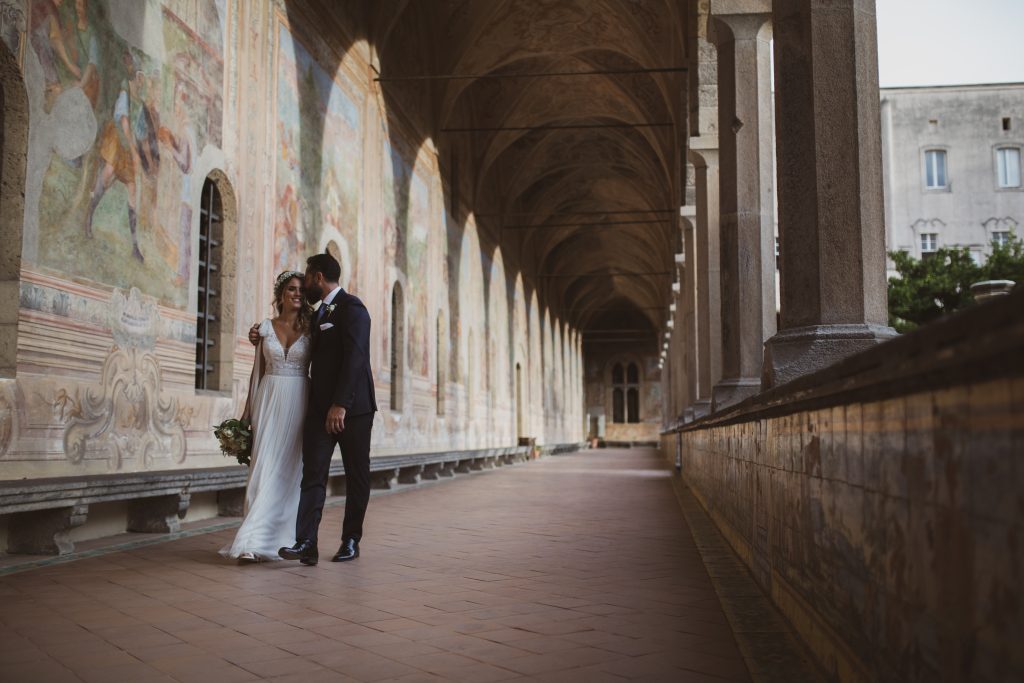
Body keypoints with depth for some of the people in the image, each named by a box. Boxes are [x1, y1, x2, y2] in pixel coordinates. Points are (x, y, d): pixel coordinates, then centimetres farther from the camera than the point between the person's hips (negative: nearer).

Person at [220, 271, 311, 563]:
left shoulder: (311, 329, 4)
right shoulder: (265, 328, 8)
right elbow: (258, 370, 11)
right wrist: (249, 409, 8)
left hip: (298, 402, -1)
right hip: (269, 400, 1)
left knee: (289, 469, -2)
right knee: (264, 466, -4)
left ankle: (271, 537, 2)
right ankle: (253, 542, -1)